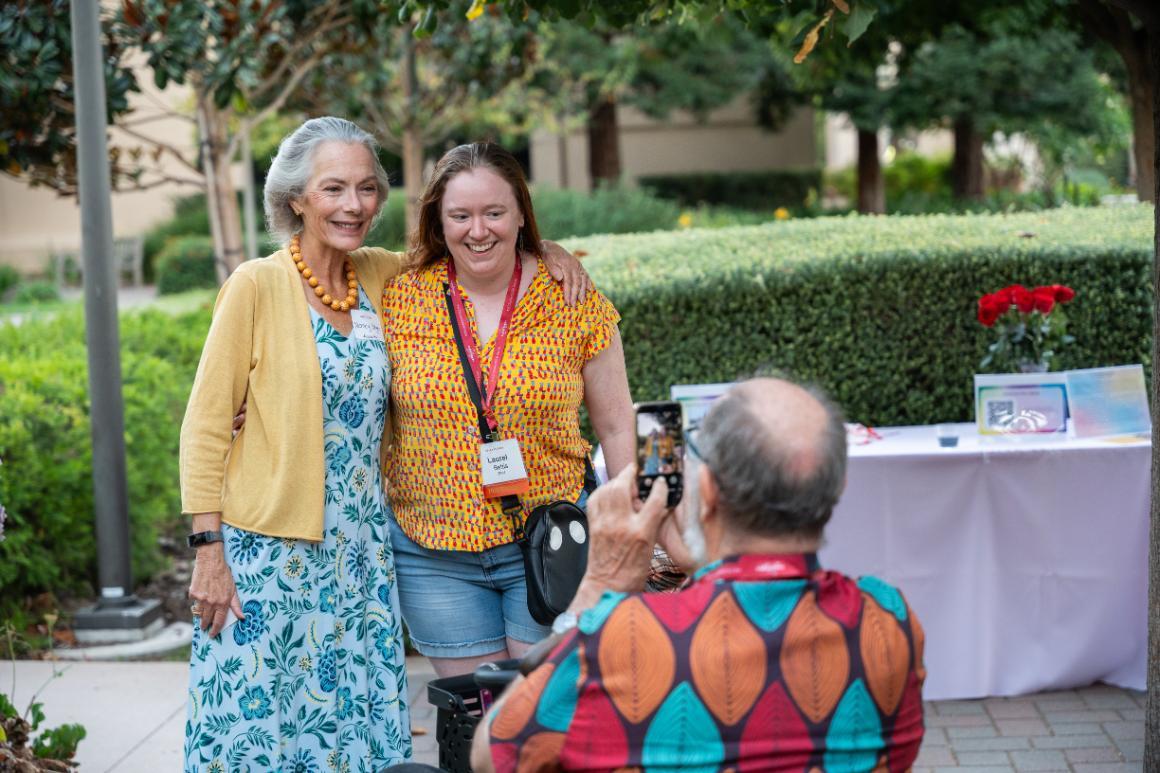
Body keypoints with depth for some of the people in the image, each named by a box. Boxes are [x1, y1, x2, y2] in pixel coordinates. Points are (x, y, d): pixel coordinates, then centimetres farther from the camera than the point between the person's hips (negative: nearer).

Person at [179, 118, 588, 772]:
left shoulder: (379, 277, 6)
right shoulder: (257, 286, -7)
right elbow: (206, 425, -6)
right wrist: (209, 550, -12)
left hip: (361, 556, 5)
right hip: (269, 554, -4)